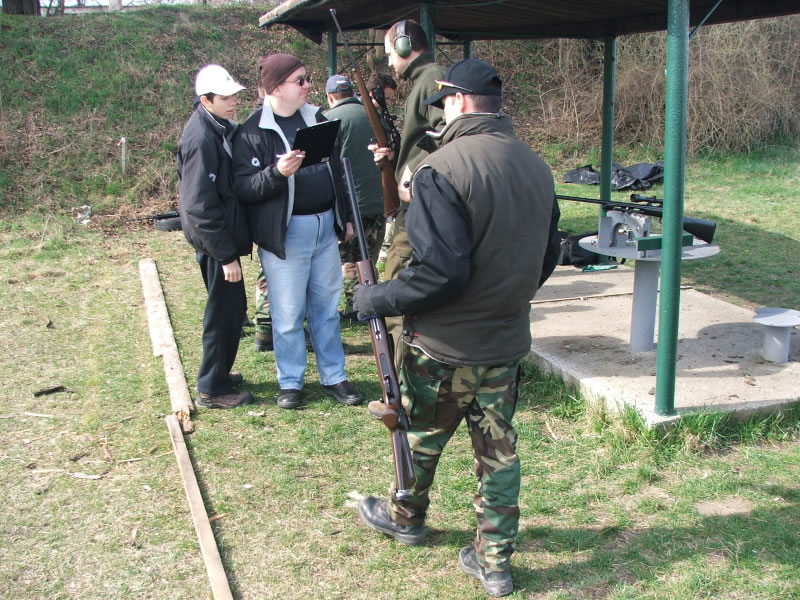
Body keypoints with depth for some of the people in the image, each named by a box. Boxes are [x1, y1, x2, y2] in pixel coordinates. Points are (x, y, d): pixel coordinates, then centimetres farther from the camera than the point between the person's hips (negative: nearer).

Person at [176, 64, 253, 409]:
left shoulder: (219, 127, 8)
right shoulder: (202, 138, -22)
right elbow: (201, 205, -24)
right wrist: (226, 255, -22)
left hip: (223, 234, 10)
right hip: (214, 238, -10)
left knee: (230, 306, 19)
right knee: (226, 310, 0)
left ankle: (217, 372, 34)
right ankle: (213, 389, 13)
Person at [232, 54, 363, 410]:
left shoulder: (316, 118, 10)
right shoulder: (253, 132, -9)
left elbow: (336, 171, 18)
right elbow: (242, 187, -15)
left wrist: (344, 217, 18)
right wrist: (278, 173, -30)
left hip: (325, 226, 6)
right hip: (284, 232, -6)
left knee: (327, 306, 13)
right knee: (288, 313, 3)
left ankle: (334, 377, 25)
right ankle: (290, 383, 19)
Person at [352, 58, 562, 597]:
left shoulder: (444, 168, -21)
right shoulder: (537, 167, 3)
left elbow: (440, 271, -26)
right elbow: (547, 257, 13)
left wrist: (376, 300, -12)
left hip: (444, 346, -6)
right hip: (508, 340, 6)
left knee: (420, 436, 18)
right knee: (499, 448, 14)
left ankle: (406, 517, 43)